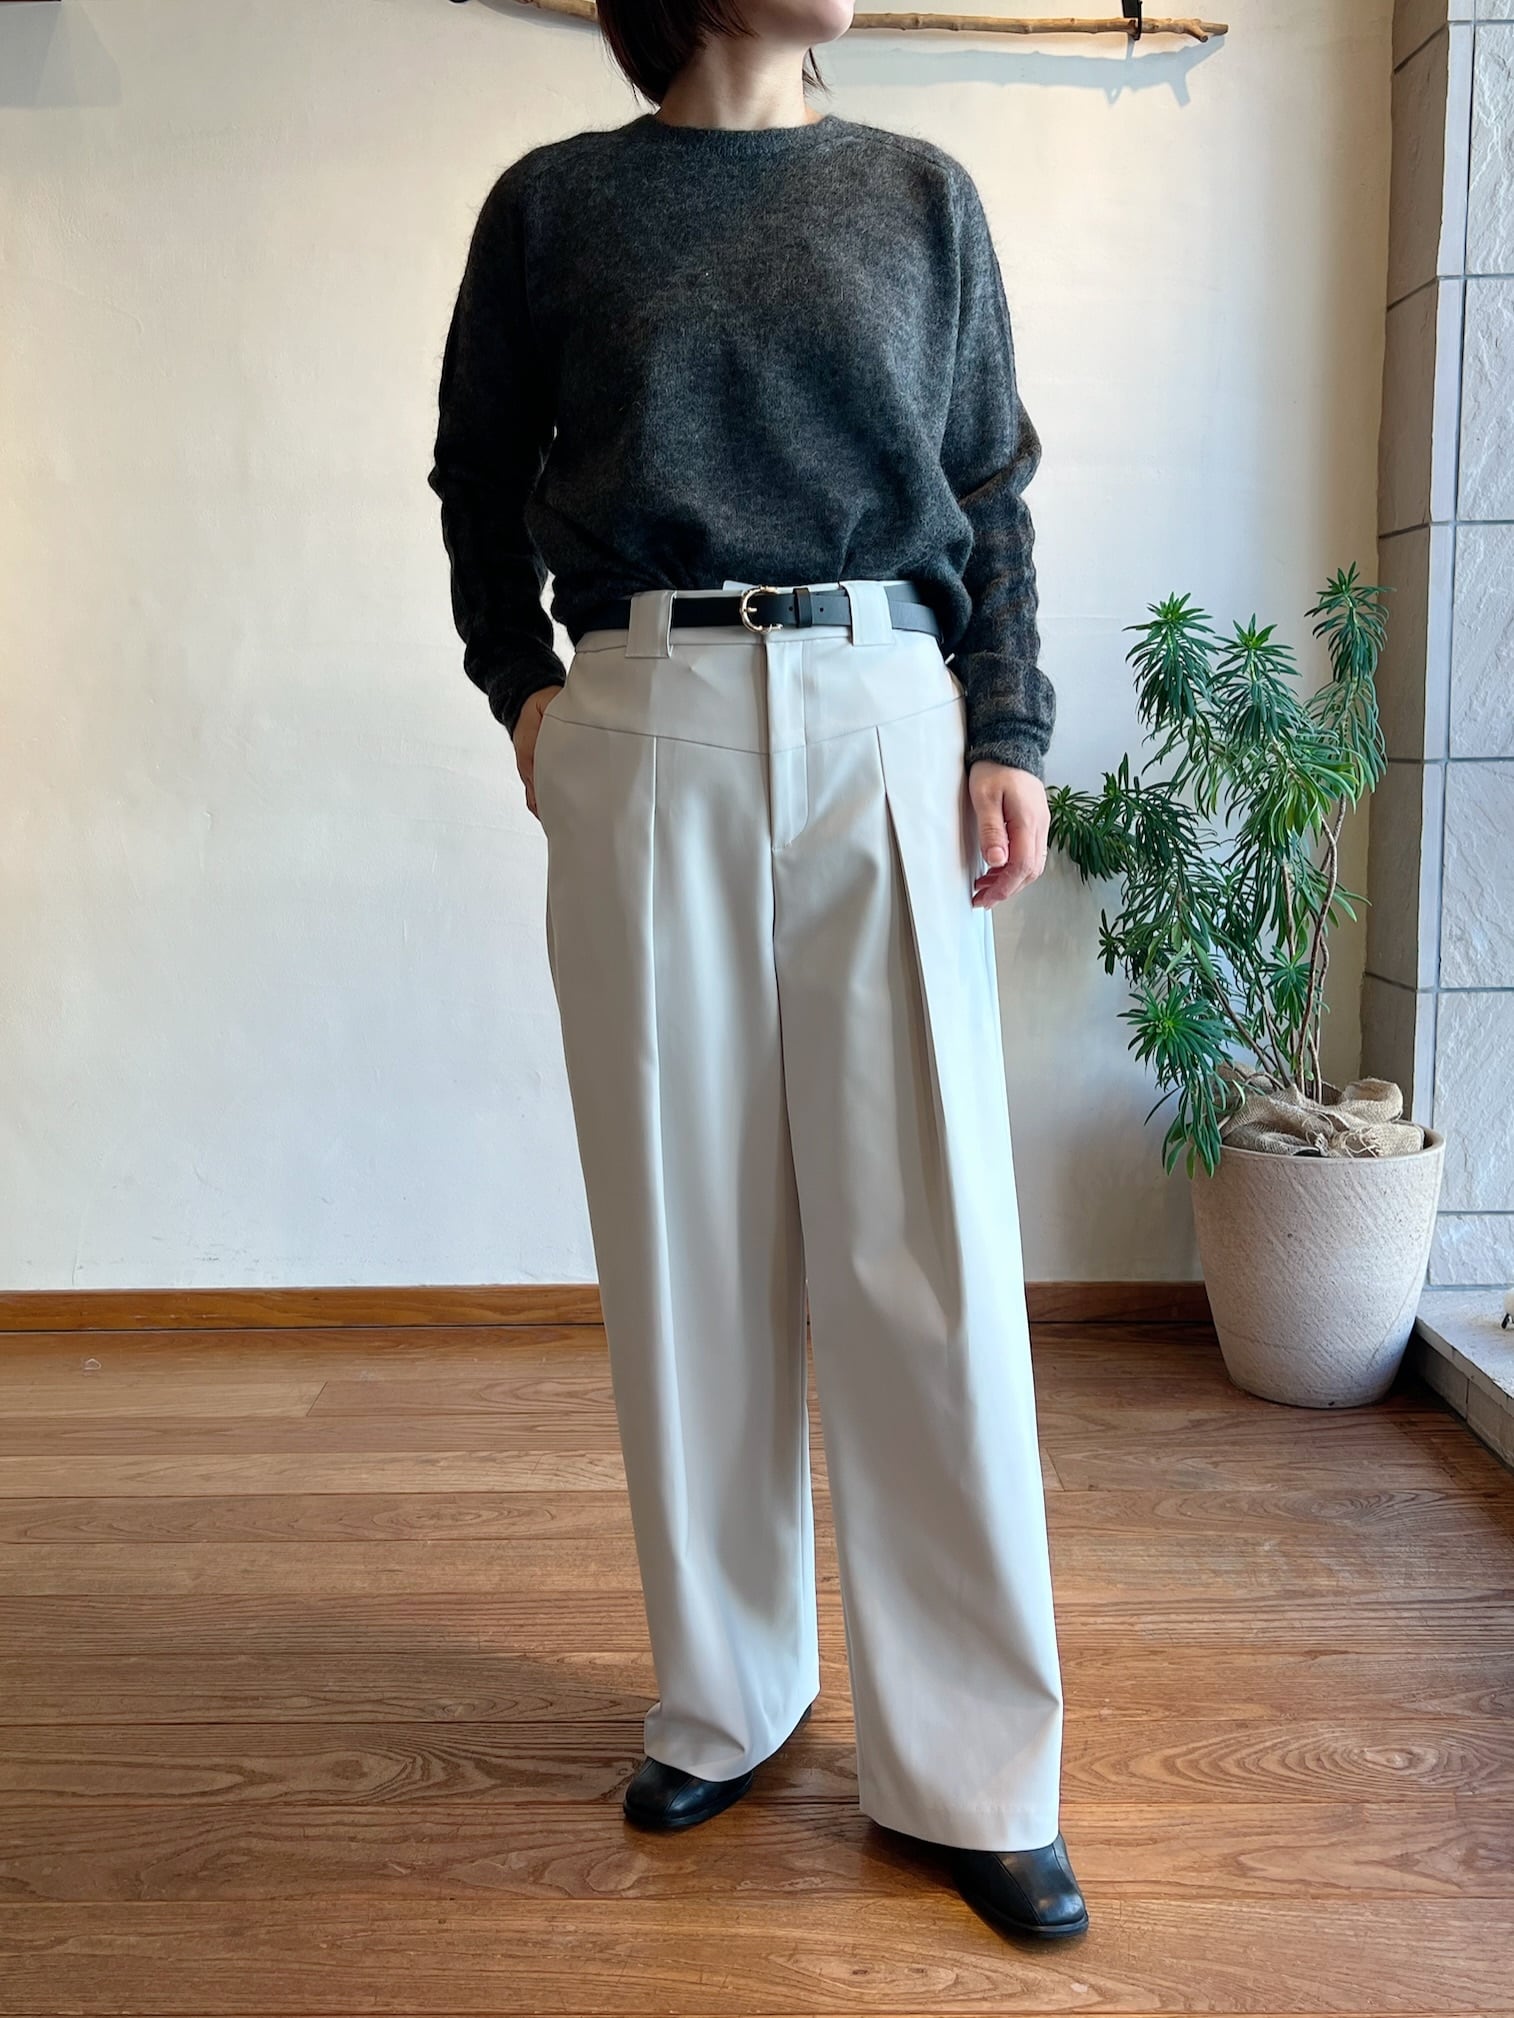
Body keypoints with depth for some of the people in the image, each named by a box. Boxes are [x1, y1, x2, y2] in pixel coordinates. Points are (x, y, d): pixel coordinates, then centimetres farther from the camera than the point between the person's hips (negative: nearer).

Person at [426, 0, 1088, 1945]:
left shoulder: (920, 195, 15)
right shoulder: (553, 202, 11)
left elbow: (992, 493, 12)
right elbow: (478, 480, 18)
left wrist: (1009, 734, 1)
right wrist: (521, 687, 5)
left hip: (883, 722, 1)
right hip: (646, 728, 0)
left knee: (923, 1245, -2)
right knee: (689, 1234, 4)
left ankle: (974, 1769, 9)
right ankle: (722, 1701, 20)